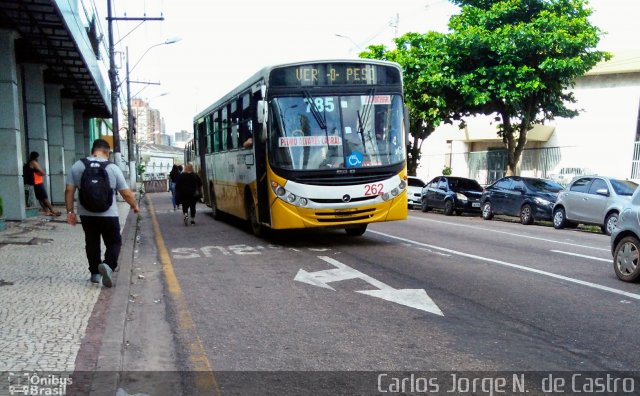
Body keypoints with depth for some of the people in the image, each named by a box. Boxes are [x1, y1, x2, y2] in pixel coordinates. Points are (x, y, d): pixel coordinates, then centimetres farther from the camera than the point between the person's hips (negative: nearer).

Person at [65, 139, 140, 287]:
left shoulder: (77, 166, -1)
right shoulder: (113, 168, -8)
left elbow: (69, 190, -2)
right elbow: (126, 193, -5)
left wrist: (70, 211, 5)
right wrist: (135, 206, 12)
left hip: (86, 215, 3)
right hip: (108, 215, -3)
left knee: (92, 243, 18)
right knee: (114, 242, 10)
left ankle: (95, 272, 23)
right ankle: (108, 265, -15)